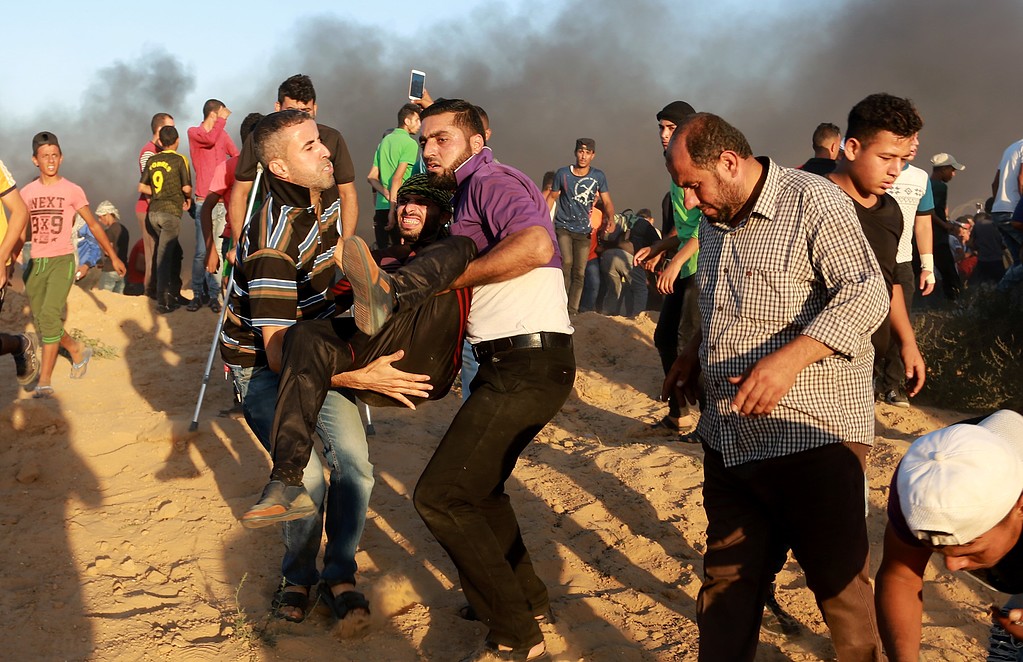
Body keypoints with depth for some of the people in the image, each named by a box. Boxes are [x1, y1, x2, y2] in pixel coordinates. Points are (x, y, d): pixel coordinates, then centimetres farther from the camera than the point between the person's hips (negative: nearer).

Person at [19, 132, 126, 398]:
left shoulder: (71, 190, -1)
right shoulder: (27, 193, 7)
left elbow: (93, 224, 6)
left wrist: (113, 256, 9)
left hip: (62, 260, -4)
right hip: (34, 263, 4)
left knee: (49, 316, -19)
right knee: (41, 321, 9)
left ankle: (44, 381, -17)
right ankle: (77, 350, 36)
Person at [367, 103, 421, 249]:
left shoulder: (384, 141, 16)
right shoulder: (410, 143, -6)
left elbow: (371, 177, 12)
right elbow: (398, 178, -16)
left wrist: (387, 194, 0)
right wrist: (393, 209, -17)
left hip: (381, 206, 7)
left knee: (382, 253, 9)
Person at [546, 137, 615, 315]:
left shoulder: (598, 176, -2)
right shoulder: (563, 173, -4)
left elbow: (607, 202, 0)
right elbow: (552, 197, 8)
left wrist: (610, 218, -20)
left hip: (584, 230, 2)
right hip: (563, 226, -2)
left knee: (579, 273, 3)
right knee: (566, 263, -21)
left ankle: (572, 312, 11)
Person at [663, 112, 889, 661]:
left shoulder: (814, 202, -12)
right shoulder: (714, 221, 14)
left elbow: (867, 295, -19)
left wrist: (790, 357, -29)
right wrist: (695, 351, 15)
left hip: (813, 436, -7)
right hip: (729, 437, 7)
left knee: (840, 583, 5)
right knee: (727, 580, 13)